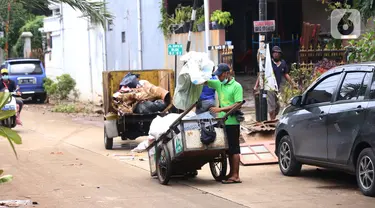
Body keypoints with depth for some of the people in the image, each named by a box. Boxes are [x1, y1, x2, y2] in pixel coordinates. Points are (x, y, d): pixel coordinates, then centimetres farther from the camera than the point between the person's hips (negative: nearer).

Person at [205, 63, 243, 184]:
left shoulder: (236, 86, -9)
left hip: (232, 122, -7)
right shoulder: (219, 84, 13)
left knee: (234, 149, -5)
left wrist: (220, 109, -19)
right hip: (223, 121, 7)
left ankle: (235, 176, -5)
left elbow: (237, 105, -15)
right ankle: (232, 173, 19)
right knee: (229, 149, 12)